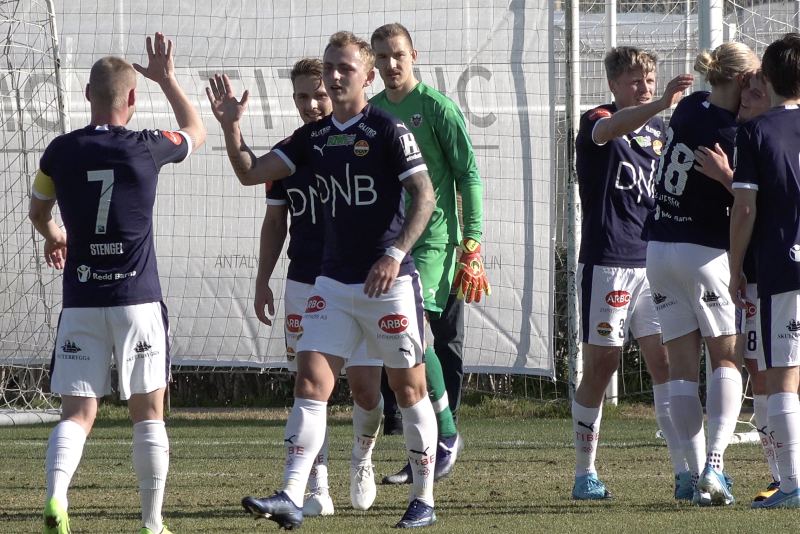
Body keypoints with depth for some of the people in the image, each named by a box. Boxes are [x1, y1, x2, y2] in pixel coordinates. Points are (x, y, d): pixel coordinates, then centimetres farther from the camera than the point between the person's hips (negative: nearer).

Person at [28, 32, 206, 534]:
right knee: (149, 413, 8)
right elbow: (196, 131, 19)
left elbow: (39, 212, 20)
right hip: (138, 299, -1)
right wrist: (167, 78, 29)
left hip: (81, 301, 1)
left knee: (77, 413, 1)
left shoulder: (61, 151, 0)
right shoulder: (147, 149, -5)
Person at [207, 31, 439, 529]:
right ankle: (292, 498, -14)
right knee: (311, 382, -7)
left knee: (408, 387, 5)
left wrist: (395, 254, -18)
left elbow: (425, 197, -10)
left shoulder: (387, 129, -7)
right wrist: (232, 126, -7)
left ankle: (424, 500, 16)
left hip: (390, 282, -5)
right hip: (334, 282, 5)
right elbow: (252, 172, 9)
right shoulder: (313, 137, 10)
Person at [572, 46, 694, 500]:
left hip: (653, 260, 5)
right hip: (607, 261, -5)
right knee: (601, 365, -1)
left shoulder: (661, 132, 15)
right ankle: (585, 474, 9)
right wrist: (662, 104, -47)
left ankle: (685, 471, -6)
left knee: (666, 361, -3)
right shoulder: (597, 122, -5)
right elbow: (611, 127, -30)